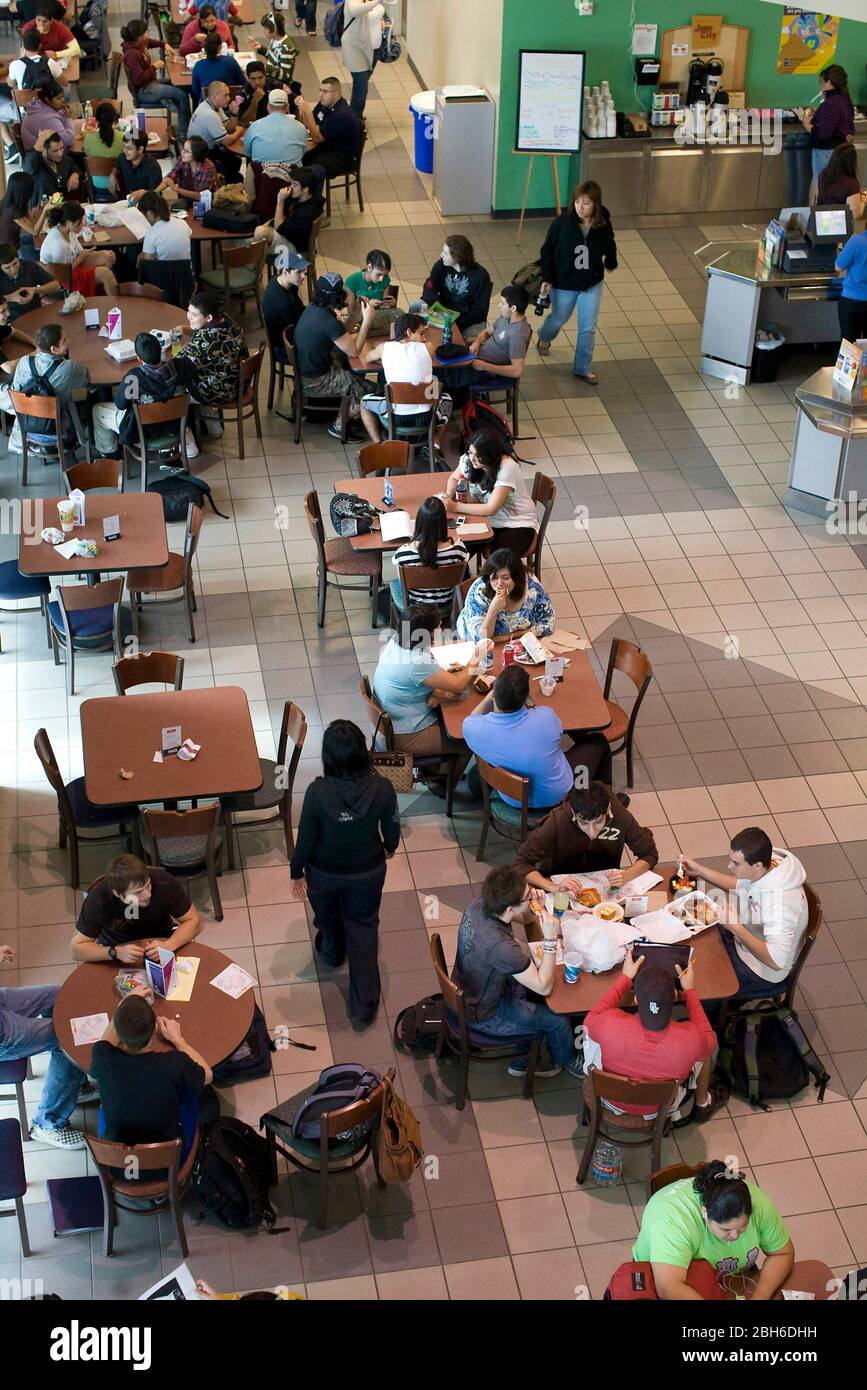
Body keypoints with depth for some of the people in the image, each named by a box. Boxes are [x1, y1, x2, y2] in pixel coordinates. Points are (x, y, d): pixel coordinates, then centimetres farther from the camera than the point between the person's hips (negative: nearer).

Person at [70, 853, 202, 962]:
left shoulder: (164, 882, -29)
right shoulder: (98, 899, -31)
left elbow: (193, 921, -16)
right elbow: (76, 949, -23)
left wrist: (169, 945, -35)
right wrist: (116, 953, -39)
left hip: (160, 940, -1)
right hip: (116, 946, 1)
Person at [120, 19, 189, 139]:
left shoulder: (141, 43, 0)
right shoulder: (132, 54, -27)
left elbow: (151, 42, 26)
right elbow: (139, 79, -28)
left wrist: (164, 44, 9)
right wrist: (154, 67, -19)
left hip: (150, 83, 11)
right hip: (143, 91, -11)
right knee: (182, 95, -16)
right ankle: (184, 135, -7)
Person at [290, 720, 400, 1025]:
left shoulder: (318, 793, -32)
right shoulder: (382, 788, -27)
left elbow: (306, 838, -19)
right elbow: (392, 828, -9)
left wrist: (296, 872, -1)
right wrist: (390, 848, 14)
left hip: (324, 873, 0)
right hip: (367, 872, 1)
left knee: (328, 917, 31)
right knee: (363, 930, 21)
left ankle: (331, 952, 63)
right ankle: (364, 1004, 24)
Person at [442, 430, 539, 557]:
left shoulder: (507, 467, -25)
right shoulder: (468, 460, -9)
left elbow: (491, 509, -27)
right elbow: (454, 478, 13)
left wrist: (455, 507, -27)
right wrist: (448, 497, -9)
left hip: (518, 525, -5)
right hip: (489, 521, 5)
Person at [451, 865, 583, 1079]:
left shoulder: (480, 904, -17)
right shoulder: (500, 945, -41)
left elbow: (524, 917, 4)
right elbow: (544, 987, -28)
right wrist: (551, 939, -32)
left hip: (465, 993, 8)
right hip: (483, 1016, -8)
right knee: (558, 1019, 5)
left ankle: (522, 1061, 36)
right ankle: (566, 1060, 39)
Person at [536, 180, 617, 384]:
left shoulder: (604, 224, -14)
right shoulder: (562, 223, -21)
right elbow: (547, 251, -11)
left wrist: (611, 263, 25)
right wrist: (546, 278, -16)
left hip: (593, 284, 1)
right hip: (564, 283, -1)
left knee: (588, 328, 5)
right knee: (559, 319, 22)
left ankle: (582, 368, 22)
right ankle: (544, 338, 56)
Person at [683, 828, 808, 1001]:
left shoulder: (780, 901, -41)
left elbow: (776, 961, -43)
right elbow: (739, 885, 9)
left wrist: (735, 927, -39)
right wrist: (700, 870, 1)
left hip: (762, 972, -8)